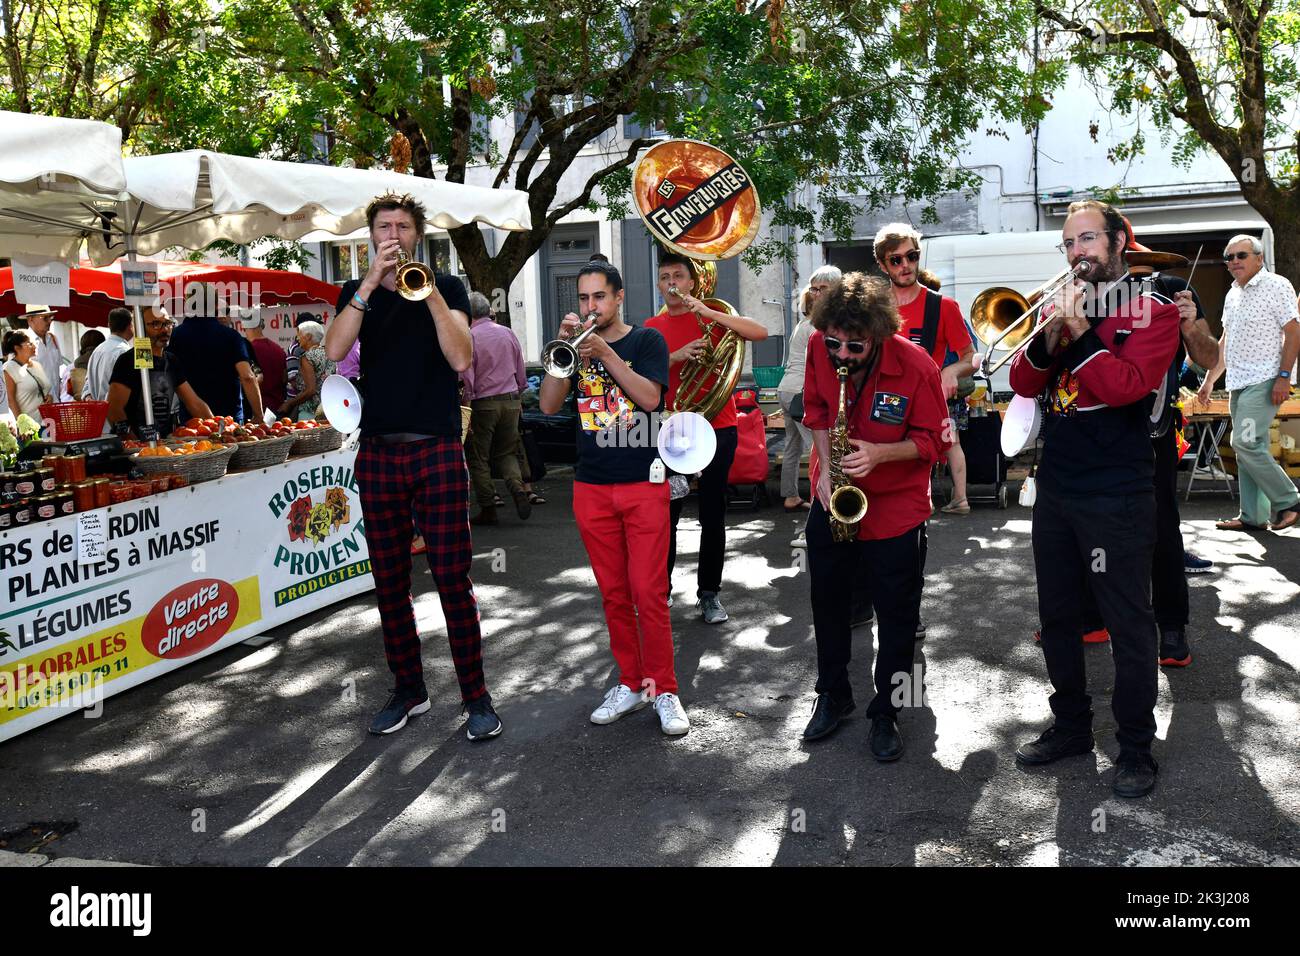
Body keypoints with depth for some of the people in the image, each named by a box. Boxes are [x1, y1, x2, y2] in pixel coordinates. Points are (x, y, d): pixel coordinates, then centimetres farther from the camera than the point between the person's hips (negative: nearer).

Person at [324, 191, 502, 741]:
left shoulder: (444, 287, 6)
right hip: (378, 453, 3)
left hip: (437, 452, -3)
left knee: (452, 578, -4)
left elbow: (461, 359, -10)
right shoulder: (357, 293, 12)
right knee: (389, 582, 8)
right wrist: (372, 283, -13)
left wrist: (428, 290, -16)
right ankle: (408, 689, 21)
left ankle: (476, 695, 6)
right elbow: (334, 350, -8)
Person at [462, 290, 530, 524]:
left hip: (483, 404, -5)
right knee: (506, 453, 17)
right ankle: (518, 488, -9)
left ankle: (487, 510, 8)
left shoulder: (469, 336, -9)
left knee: (478, 457, 6)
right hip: (510, 400, 5)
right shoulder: (508, 333, 8)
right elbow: (521, 373, 14)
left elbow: (466, 376, -12)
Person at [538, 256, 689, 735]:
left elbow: (650, 396, -14)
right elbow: (548, 405, -1)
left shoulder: (646, 340, 2)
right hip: (592, 488, 4)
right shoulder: (576, 346, 11)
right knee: (613, 593, 9)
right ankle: (631, 682, 21)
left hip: (644, 485, -3)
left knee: (648, 593, -5)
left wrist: (605, 353, -18)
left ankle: (663, 690, 6)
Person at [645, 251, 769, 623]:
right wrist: (676, 356, -19)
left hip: (718, 429, -1)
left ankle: (709, 593, 16)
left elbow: (761, 333, -14)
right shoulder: (652, 327, 8)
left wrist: (707, 312, -21)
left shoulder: (714, 316, 3)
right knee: (666, 514, 3)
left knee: (713, 516, 5)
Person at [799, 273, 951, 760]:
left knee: (898, 618, 5)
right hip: (832, 499, 4)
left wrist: (880, 453, -29)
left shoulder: (917, 368, -23)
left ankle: (885, 712, 23)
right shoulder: (819, 347, -11)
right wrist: (826, 465, -7)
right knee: (827, 601, 16)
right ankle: (832, 695, 36)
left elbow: (934, 441, -13)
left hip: (895, 506, -4)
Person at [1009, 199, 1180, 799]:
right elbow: (1024, 384, 4)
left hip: (1117, 496, -6)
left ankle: (1136, 749, 14)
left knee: (1128, 624, 1)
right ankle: (1070, 726, 31)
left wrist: (1078, 332, -20)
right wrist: (1047, 336, -12)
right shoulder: (1061, 306, 13)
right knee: (1057, 615, 15)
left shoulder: (1153, 313, -4)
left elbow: (1125, 385, -18)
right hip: (1055, 490, 6)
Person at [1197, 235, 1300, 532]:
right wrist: (1209, 380, 21)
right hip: (1238, 384, 8)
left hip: (1264, 382, -8)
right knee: (1249, 447, 7)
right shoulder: (1232, 294, 17)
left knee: (1245, 442, -17)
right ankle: (1253, 516, 10)